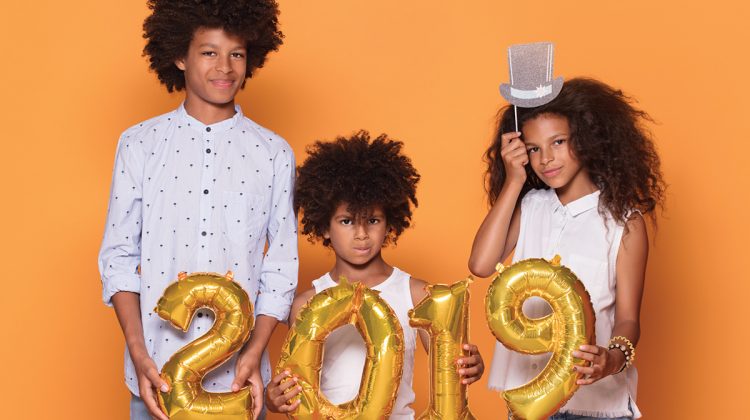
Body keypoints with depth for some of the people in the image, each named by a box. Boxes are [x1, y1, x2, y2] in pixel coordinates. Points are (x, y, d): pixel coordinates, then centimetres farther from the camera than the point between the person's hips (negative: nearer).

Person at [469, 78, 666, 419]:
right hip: (526, 389, 3)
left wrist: (614, 358, -29)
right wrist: (513, 182, -7)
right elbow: (480, 265, -11)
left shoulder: (624, 221, -6)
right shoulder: (529, 207, 4)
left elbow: (628, 318, -7)